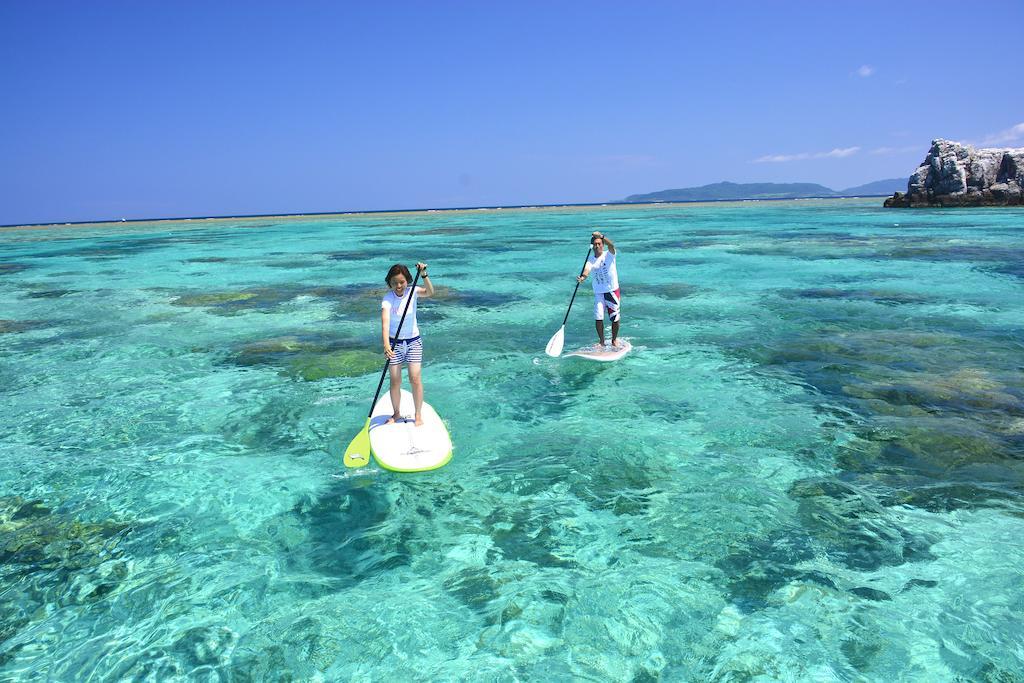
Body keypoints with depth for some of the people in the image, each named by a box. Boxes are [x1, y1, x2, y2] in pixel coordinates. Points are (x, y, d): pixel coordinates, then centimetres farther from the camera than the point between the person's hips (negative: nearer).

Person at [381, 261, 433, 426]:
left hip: (413, 341, 1)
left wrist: (424, 275, -38)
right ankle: (397, 413, 22)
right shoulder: (387, 299, -14)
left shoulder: (412, 292, -6)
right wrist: (386, 344, -41)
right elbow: (385, 322, -27)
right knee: (395, 381, 4)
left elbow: (430, 292, -24)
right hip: (394, 342, -1)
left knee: (415, 379, -4)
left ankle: (418, 415, 7)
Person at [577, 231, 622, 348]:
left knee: (615, 318, 3)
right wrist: (582, 277, -40)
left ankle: (614, 340, 24)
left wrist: (601, 236, -42)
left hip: (612, 290, -2)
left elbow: (611, 245, -28)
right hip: (598, 292, 2)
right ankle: (601, 341, 11)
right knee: (598, 317, -7)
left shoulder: (609, 255, -6)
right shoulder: (590, 259, 1)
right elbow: (587, 269, -18)